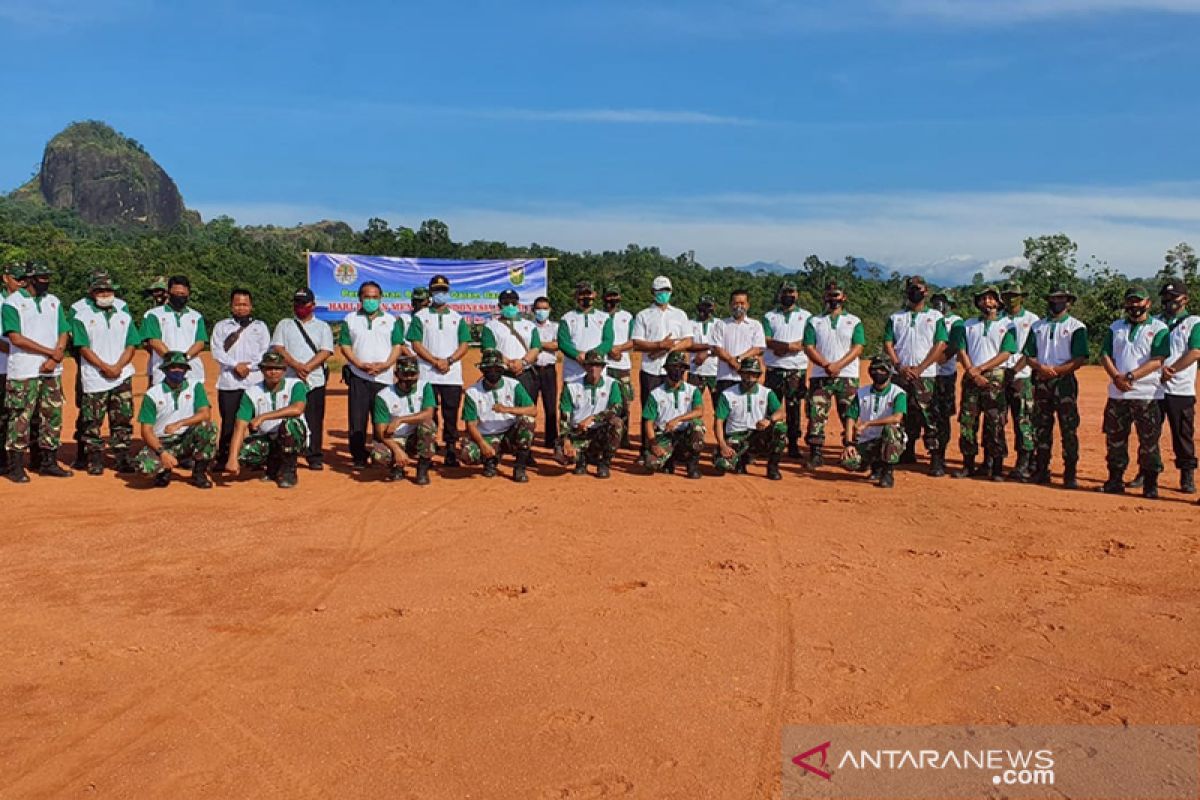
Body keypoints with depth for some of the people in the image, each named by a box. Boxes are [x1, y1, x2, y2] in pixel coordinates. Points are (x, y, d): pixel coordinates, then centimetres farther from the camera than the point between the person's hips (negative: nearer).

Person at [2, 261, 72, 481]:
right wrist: (51, 352, -14)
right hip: (24, 372, -5)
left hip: (52, 371, 5)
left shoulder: (54, 302, 12)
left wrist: (54, 360, -8)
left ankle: (49, 463, 17)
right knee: (21, 418, -3)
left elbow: (63, 334, 8)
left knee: (53, 417, 8)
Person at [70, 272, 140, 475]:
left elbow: (131, 345, 7)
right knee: (93, 421, 0)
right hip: (94, 377, -2)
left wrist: (118, 366, -8)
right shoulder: (82, 314, 1)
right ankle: (94, 459, 9)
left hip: (122, 376, 3)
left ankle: (122, 458, 8)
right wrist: (105, 367, -13)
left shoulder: (123, 312, 12)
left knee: (123, 419, 2)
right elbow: (83, 347, -5)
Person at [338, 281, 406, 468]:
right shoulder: (350, 319, 10)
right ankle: (358, 457, 3)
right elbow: (344, 346, 4)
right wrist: (360, 364, -10)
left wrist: (385, 365, -11)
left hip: (384, 377, 0)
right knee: (357, 419, -3)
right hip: (358, 376, 0)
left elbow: (398, 346, 6)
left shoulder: (391, 320, 11)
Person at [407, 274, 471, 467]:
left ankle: (450, 452, 5)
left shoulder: (458, 318, 13)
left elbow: (464, 346, 6)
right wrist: (436, 361, -13)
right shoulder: (420, 316, 7)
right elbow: (416, 344, -2)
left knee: (451, 415, 1)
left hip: (453, 376, 1)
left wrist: (448, 361, -11)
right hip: (427, 375, -1)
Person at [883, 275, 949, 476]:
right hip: (900, 375, 3)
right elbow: (888, 344, 9)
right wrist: (900, 367, -7)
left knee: (930, 417, -9)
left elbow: (940, 345, -1)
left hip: (926, 376, -3)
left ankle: (937, 460, -9)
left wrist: (919, 368, -10)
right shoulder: (895, 318, 15)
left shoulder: (935, 316, 8)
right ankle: (907, 454, 17)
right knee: (905, 417, 6)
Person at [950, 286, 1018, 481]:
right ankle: (968, 464, 8)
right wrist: (973, 373, -9)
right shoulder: (967, 325, 16)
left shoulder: (1006, 326, 8)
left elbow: (1005, 354, -3)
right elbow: (961, 351, 6)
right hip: (971, 377, 3)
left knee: (995, 424, -5)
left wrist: (980, 368, -12)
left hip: (995, 378, -2)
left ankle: (996, 467, 0)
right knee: (967, 422, 0)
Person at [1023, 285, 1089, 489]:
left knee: (1069, 429, -5)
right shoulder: (1037, 326, 16)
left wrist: (1056, 370, -16)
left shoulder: (1076, 327, 2)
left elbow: (1080, 359, -7)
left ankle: (1070, 474, -1)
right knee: (1041, 427, 7)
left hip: (1065, 381, -4)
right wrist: (1040, 367, -10)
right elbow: (1029, 355, 10)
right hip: (1041, 381, 4)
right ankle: (1041, 471, 13)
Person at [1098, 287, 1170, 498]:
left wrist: (1130, 377, -17)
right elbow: (1105, 356, 7)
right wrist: (1116, 376, -11)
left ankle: (1150, 484, 7)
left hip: (1147, 395, -4)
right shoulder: (1115, 328, 15)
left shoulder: (1159, 328, 1)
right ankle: (1115, 481, 16)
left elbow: (1157, 361, -10)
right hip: (1117, 394, 4)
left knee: (1149, 441, -1)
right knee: (1115, 439, 7)